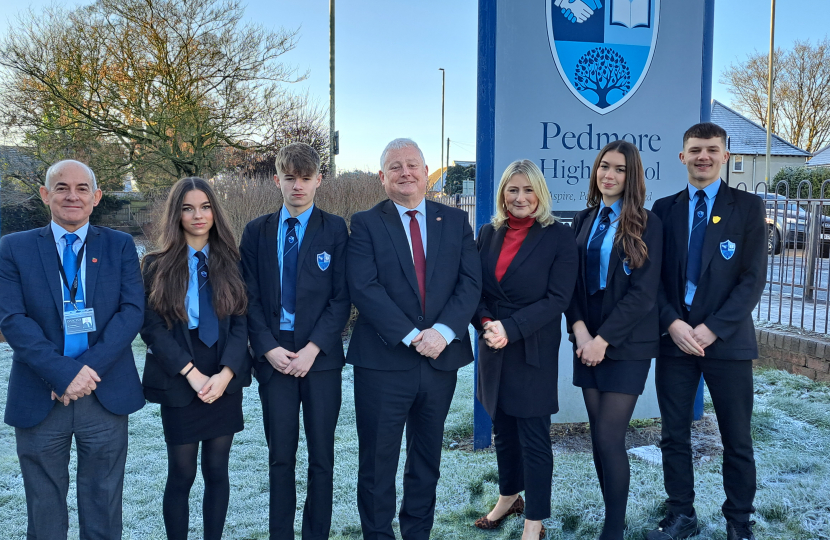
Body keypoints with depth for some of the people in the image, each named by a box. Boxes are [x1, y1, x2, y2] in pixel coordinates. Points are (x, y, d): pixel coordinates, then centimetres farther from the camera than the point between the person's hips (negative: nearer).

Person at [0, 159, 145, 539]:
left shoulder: (120, 246, 4)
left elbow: (132, 310, -5)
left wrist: (89, 368, -17)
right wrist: (63, 372, -18)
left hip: (105, 395, 0)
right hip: (39, 399, 0)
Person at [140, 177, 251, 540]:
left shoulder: (230, 262, 4)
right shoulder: (157, 265, 0)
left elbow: (241, 322, 0)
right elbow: (152, 328, -5)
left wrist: (225, 374, -13)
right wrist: (193, 374, -14)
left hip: (224, 383, 2)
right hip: (179, 384, -1)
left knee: (217, 471, 9)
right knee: (181, 475, 6)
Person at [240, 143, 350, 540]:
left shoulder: (335, 229, 1)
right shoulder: (256, 232, 8)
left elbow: (342, 298, -3)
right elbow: (250, 297, 5)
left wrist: (312, 349, -11)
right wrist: (268, 348, -7)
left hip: (320, 356, -1)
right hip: (274, 356, 2)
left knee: (321, 457, 6)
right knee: (280, 456, 8)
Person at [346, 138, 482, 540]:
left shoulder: (456, 221, 8)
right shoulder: (365, 224, -1)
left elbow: (470, 283, -1)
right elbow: (363, 288, -12)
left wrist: (444, 331, -16)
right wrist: (411, 337, -18)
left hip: (442, 358, 3)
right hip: (383, 360, -3)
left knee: (427, 461, 17)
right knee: (377, 462, 7)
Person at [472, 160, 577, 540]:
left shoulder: (558, 236, -7)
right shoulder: (488, 234, 6)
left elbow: (557, 298, -13)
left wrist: (510, 328, -20)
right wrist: (486, 323, -12)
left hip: (534, 352, -4)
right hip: (493, 351, 5)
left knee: (533, 437, 2)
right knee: (503, 431, 17)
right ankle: (509, 497, 37)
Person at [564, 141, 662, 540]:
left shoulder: (646, 225, -5)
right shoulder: (583, 220, 9)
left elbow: (643, 292, -11)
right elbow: (571, 281, 7)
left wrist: (603, 339, -15)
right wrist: (578, 327, -9)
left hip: (626, 345, -4)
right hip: (588, 342, 5)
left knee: (609, 438, -6)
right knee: (599, 436, 9)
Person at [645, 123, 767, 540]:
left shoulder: (748, 207, 0)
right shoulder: (664, 209, 7)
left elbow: (753, 279, -6)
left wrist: (712, 329, -14)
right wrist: (673, 323, -11)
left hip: (728, 339, -2)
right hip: (674, 337, 2)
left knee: (737, 439, 8)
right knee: (674, 435, 9)